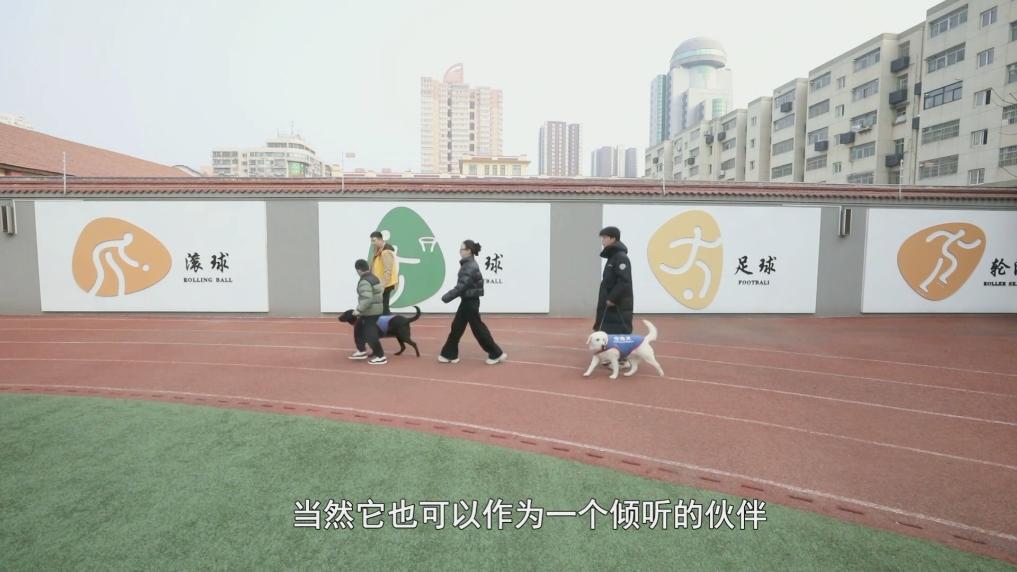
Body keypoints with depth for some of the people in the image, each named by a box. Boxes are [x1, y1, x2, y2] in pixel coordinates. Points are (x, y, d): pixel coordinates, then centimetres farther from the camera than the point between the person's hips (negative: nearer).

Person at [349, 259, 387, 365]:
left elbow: (367, 298, -30)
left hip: (370, 311, -10)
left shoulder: (364, 282, -19)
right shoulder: (374, 278, 11)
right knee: (358, 329, 22)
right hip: (376, 310, 10)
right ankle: (362, 351, 29)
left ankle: (380, 357, -2)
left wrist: (359, 310, -25)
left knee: (370, 334, -5)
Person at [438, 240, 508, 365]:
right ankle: (450, 355, 21)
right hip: (467, 300, 10)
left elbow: (462, 286, -24)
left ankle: (497, 354, 9)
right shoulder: (468, 264, 11)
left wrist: (447, 297, -20)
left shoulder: (470, 266, -20)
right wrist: (449, 295, 13)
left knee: (478, 328, -1)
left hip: (470, 301, -10)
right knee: (456, 327, 12)